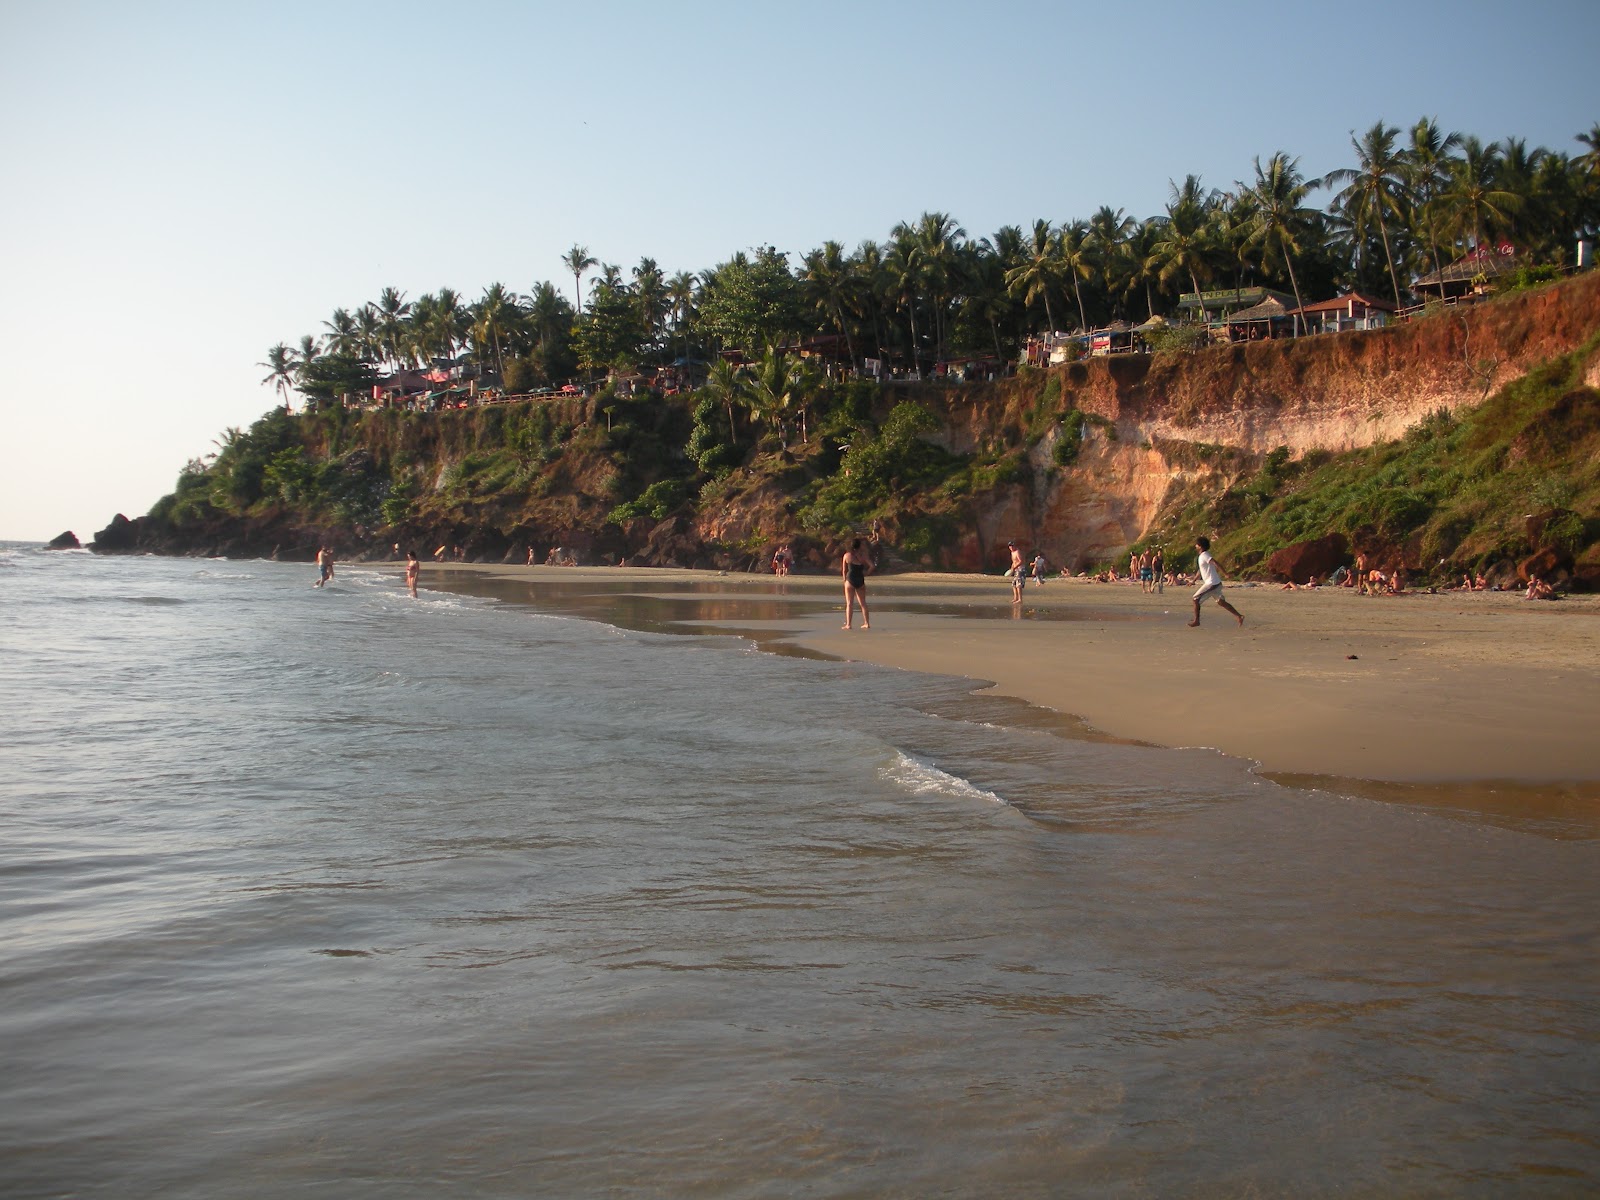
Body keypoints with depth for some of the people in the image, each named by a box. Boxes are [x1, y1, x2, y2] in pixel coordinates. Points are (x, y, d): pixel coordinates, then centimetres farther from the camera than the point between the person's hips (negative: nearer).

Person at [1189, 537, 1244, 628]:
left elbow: (1215, 563, -25)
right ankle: (1239, 616, 13)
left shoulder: (1204, 555, -13)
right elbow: (1201, 570, 29)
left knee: (1196, 599, -3)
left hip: (1211, 583, -10)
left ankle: (1196, 620, 1)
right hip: (1215, 583, 10)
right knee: (1221, 602, 14)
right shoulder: (1202, 555, 16)